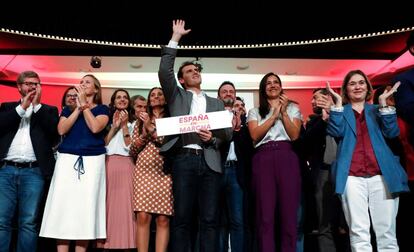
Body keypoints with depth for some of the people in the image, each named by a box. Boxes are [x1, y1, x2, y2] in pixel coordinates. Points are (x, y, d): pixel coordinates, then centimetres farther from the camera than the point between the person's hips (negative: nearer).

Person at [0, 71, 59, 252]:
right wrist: (22, 107, -2)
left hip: (34, 172, -1)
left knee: (28, 223, -1)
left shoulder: (49, 110, 15)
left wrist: (37, 105, -2)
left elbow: (55, 131, -3)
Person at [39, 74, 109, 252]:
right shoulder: (69, 108, 19)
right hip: (67, 159, 3)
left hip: (92, 161, -2)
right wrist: (79, 107, -1)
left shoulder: (102, 109, 10)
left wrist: (84, 104, -3)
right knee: (63, 206, -5)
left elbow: (95, 127, -10)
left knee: (86, 208, -6)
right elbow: (61, 129, 0)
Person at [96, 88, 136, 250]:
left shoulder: (133, 123, 13)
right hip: (107, 165, 1)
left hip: (125, 165, -1)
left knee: (124, 204, -9)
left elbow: (131, 147, 0)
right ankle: (105, 243, 2)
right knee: (107, 204, -3)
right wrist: (114, 126, -1)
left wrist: (124, 125, -3)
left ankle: (125, 243, -5)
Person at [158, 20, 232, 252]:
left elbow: (228, 133, 14)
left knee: (210, 220, -1)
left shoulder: (217, 103, 22)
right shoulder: (177, 97, 18)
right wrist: (176, 37, 6)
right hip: (184, 159, -1)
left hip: (210, 161, 2)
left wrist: (213, 138, -8)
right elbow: (164, 72, 3)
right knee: (182, 219, -1)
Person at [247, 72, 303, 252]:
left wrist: (283, 112, -1)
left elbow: (294, 135, 5)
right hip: (263, 160, 0)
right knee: (265, 214, -4)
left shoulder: (293, 108, 18)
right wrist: (274, 115, -1)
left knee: (289, 212, -4)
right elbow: (255, 135, 1)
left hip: (287, 158, 0)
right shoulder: (255, 112, 18)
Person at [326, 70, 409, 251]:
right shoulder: (341, 112, 18)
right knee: (358, 232, -6)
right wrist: (338, 102, -4)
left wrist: (383, 102, -2)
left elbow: (391, 132, 5)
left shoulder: (377, 110, 22)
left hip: (382, 175, 2)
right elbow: (336, 132, -3)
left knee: (386, 231, -2)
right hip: (352, 177, -1)